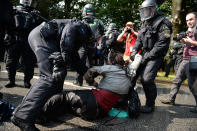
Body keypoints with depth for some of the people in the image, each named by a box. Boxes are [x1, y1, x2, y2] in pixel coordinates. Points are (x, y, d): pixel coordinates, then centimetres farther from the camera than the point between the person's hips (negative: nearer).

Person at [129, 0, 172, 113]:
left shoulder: (163, 23, -12)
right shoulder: (145, 23, 15)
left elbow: (162, 45, -18)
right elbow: (139, 39, 17)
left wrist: (147, 56, -18)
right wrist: (134, 51, 0)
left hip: (155, 56, -8)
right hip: (144, 53, 8)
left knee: (147, 79, -18)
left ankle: (150, 105, 2)